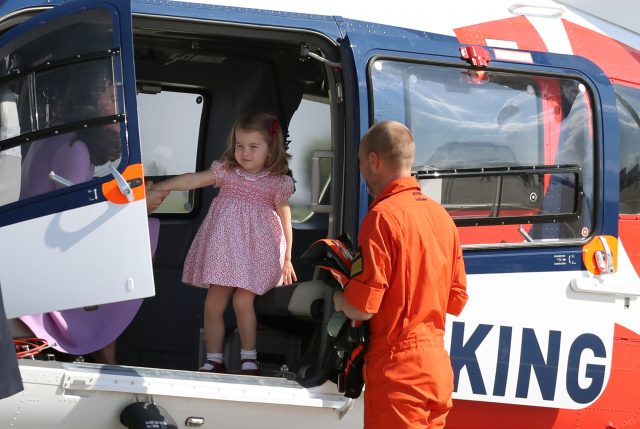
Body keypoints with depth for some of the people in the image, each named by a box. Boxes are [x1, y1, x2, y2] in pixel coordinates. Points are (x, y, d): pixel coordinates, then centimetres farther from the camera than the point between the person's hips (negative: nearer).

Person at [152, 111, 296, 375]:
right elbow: (193, 180, -1)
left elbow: (285, 220, 4)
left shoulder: (277, 183, -3)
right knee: (213, 304, 3)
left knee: (242, 301, -15)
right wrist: (158, 188, -8)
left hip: (255, 251, -3)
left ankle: (248, 358, 4)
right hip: (223, 247, 4)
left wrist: (287, 258, 7)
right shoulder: (226, 171, 3)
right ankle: (214, 360, 16)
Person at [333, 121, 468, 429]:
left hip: (396, 371, -7)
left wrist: (335, 297, 2)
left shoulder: (383, 216, -15)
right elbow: (456, 300, 12)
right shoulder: (440, 214, 8)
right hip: (438, 366, 8)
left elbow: (361, 308, -18)